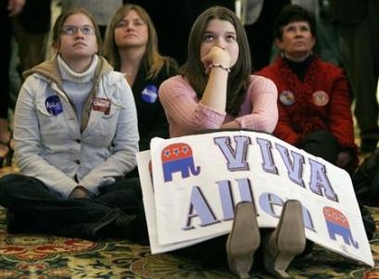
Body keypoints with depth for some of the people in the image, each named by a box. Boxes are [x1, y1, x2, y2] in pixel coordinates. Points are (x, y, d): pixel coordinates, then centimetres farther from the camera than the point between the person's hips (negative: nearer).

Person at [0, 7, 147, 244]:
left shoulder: (117, 84, 3)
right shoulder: (35, 85, 1)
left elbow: (127, 151, 1)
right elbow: (26, 153, -4)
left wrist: (87, 187, -13)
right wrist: (71, 190, -16)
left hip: (100, 187, 0)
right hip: (51, 188, 0)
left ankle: (44, 217, -28)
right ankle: (118, 223, -34)